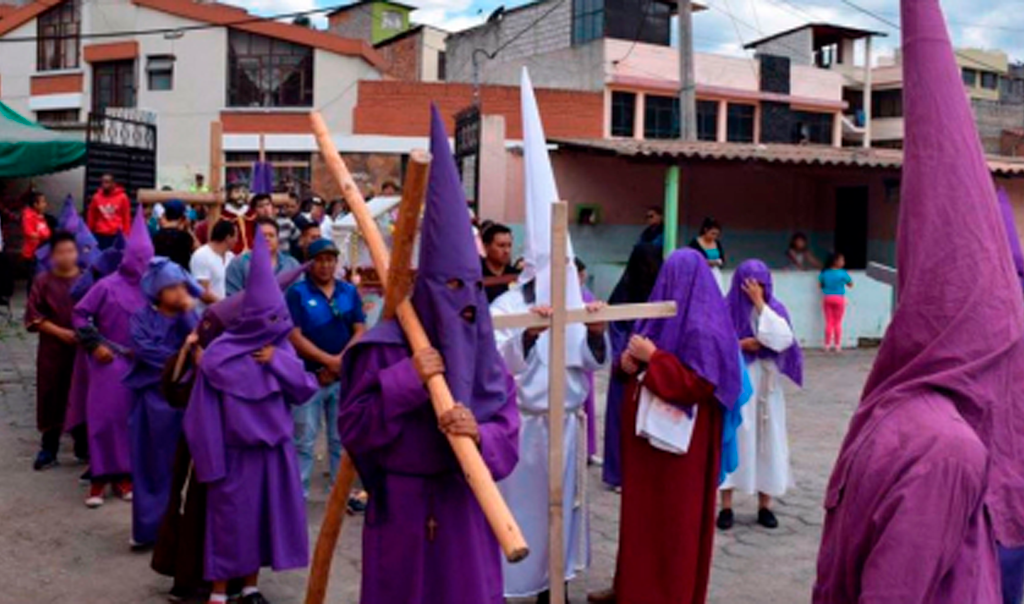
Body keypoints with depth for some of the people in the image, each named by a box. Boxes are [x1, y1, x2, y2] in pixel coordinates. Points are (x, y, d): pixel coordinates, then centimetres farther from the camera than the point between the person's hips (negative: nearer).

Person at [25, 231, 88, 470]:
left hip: (83, 348, 0)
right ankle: (48, 450, 13)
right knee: (52, 398, 4)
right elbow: (33, 316, -4)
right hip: (53, 350, 0)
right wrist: (60, 332, -13)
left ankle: (83, 446, 21)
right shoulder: (43, 281, -2)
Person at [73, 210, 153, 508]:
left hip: (139, 364, 2)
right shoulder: (107, 286, -8)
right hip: (109, 362, -2)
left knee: (132, 418, 6)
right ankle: (100, 477, 9)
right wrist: (94, 345, -7)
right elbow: (80, 314, -2)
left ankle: (124, 474, 17)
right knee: (104, 416, 0)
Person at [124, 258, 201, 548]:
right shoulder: (143, 316, 0)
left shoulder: (188, 316, 5)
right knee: (147, 462, 3)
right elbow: (143, 349, -15)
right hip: (150, 396, -1)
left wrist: (188, 312, -14)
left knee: (173, 462, 6)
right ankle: (148, 526, 12)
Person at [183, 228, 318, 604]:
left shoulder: (281, 348, 3)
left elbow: (306, 390, -3)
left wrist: (278, 361, -15)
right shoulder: (220, 356, -11)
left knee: (265, 513, 11)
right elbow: (204, 414, -10)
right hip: (235, 451, -4)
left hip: (273, 447, 5)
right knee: (230, 517, 3)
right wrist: (210, 462, -12)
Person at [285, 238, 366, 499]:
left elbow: (360, 332, 3)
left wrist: (340, 362, -11)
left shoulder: (349, 291, 7)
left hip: (344, 377, 3)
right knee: (303, 441, 2)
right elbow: (294, 337, -11)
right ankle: (297, 494, 11)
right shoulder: (297, 292, -4)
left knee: (342, 439, 11)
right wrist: (329, 360, -16)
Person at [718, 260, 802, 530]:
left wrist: (759, 303, -15)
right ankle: (726, 506, 6)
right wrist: (740, 345, -15)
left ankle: (765, 505, 15)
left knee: (767, 443, 4)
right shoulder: (726, 309, -2)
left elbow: (783, 340, -16)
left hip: (765, 387, 2)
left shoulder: (775, 309, 2)